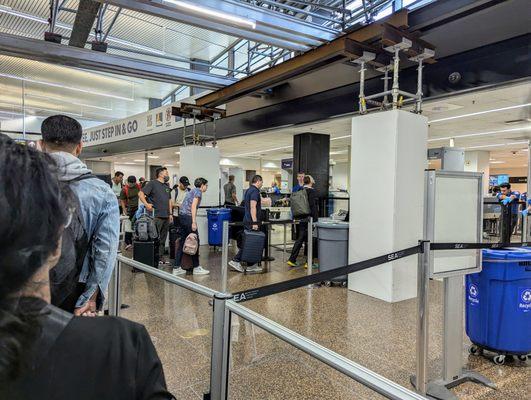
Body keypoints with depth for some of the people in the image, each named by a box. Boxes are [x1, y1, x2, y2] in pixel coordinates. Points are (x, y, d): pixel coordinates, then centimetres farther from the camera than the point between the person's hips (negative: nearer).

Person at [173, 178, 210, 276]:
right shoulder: (198, 191, -3)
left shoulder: (192, 190, 24)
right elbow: (193, 206, -15)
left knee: (182, 242, 9)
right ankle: (196, 268, 5)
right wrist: (194, 222, -20)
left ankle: (177, 268, 9)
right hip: (188, 217, -9)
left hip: (181, 216, 9)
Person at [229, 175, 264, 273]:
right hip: (252, 222, -10)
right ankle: (251, 266, 6)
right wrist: (255, 222, -23)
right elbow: (253, 207, -22)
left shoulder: (248, 190, 17)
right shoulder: (255, 191, -14)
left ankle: (236, 261, 11)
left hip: (247, 221, 10)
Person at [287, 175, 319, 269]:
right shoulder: (312, 191, -13)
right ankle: (309, 263, 8)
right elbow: (313, 206, -18)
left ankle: (292, 260, 17)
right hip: (309, 219, -7)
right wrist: (315, 219, -14)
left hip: (301, 219, 7)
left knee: (299, 240, 14)